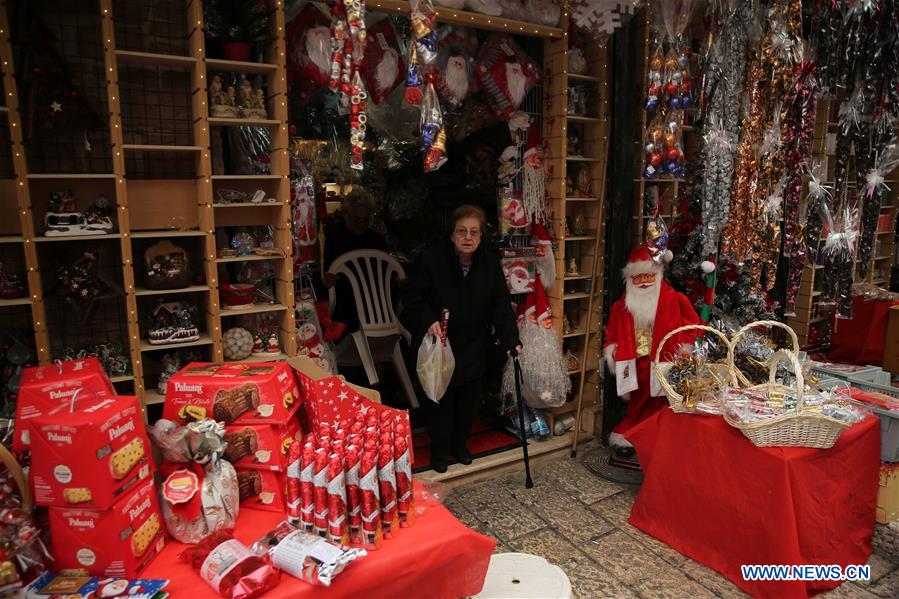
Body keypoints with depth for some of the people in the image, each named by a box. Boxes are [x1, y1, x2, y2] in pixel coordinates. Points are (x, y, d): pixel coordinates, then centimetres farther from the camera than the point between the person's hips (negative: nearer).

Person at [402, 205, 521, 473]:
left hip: (473, 347, 4)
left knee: (469, 399, 14)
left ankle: (459, 441, 38)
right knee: (442, 398, 6)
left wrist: (511, 339, -15)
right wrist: (428, 320, -27)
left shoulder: (490, 263, -6)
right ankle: (440, 449, 29)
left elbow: (501, 304, -6)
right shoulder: (431, 259, -18)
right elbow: (411, 295, -11)